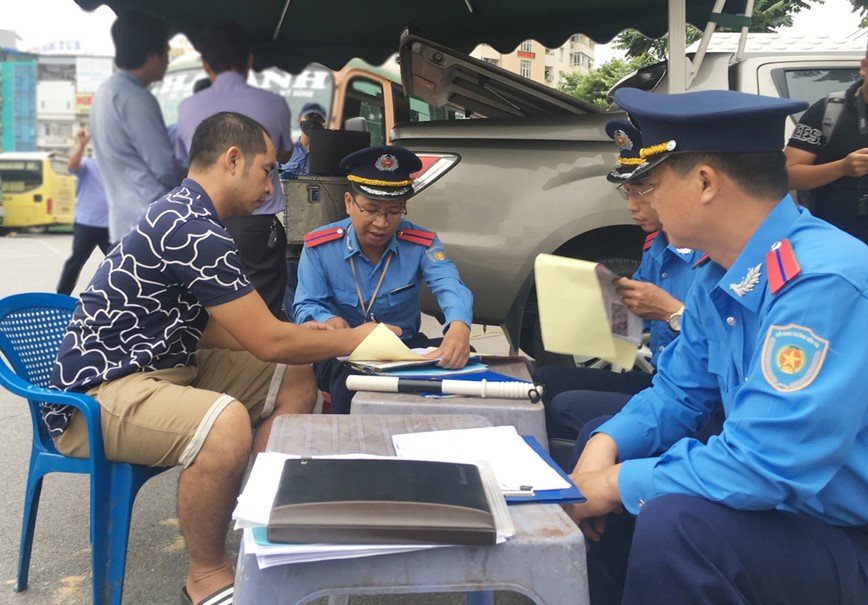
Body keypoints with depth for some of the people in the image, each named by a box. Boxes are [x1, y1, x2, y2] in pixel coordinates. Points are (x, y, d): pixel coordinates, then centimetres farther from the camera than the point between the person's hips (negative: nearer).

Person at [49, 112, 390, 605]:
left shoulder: (184, 217, 11)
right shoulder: (194, 230, -23)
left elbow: (204, 329, 16)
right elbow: (267, 342, -20)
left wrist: (304, 336, 10)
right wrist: (353, 340, -5)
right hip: (92, 396, -11)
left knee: (296, 380, 7)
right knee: (225, 422, -38)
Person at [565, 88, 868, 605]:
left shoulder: (823, 281, -28)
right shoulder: (722, 278, 2)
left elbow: (762, 466, -31)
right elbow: (680, 392, 12)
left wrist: (616, 482, -18)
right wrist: (607, 445, -7)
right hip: (783, 505, 9)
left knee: (673, 524, -29)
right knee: (610, 507, 8)